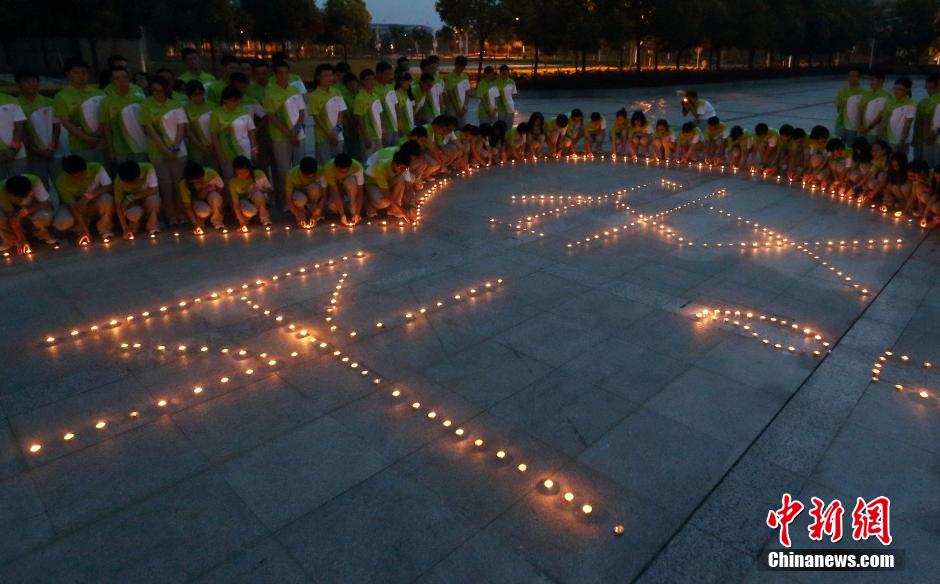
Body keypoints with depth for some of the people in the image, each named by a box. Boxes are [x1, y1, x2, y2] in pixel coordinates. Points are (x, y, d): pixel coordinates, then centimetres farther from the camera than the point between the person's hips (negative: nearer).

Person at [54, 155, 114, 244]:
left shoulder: (96, 168, -24)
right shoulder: (61, 182, -25)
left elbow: (108, 187, -22)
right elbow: (73, 207, -27)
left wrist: (90, 196, -38)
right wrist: (85, 231, -31)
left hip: (94, 204, 1)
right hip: (76, 207, 0)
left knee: (107, 199, -34)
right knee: (61, 223, -31)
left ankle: (104, 229, -10)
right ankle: (80, 230, 5)